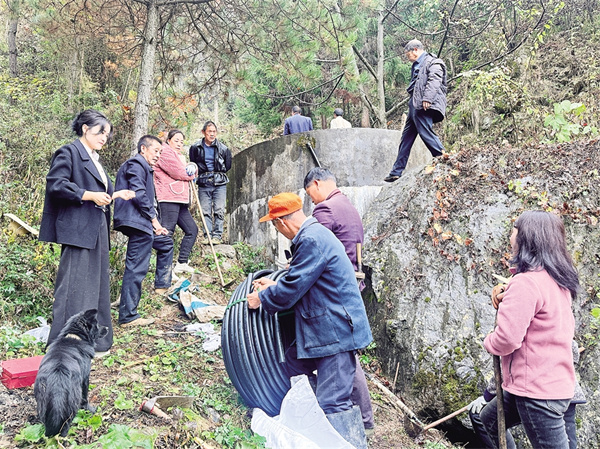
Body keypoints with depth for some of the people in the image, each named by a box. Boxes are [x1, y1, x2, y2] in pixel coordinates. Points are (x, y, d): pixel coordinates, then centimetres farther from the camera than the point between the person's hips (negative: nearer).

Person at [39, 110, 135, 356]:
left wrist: (115, 195, 11)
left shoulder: (94, 159, 22)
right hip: (77, 229, -10)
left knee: (97, 285, 12)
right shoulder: (69, 152, -6)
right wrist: (90, 195, -20)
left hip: (97, 230, 10)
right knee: (74, 287, -7)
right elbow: (56, 184, -17)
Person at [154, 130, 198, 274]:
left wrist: (191, 169, -1)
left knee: (192, 229, 10)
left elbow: (189, 175, 22)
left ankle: (182, 263, 14)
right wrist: (190, 171, 6)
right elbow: (179, 173, -14)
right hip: (168, 199, -10)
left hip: (180, 200, 10)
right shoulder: (165, 153, -3)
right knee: (167, 231, -11)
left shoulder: (179, 156, 30)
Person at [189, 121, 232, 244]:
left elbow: (227, 166, 11)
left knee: (219, 210, -4)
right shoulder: (195, 148, 3)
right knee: (205, 211, 1)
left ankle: (217, 235, 2)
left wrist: (217, 174, 8)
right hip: (203, 184, 1)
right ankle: (207, 235, 5)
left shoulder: (223, 149, 1)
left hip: (219, 184, -1)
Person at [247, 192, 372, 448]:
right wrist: (274, 285, 26)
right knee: (293, 368, 23)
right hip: (322, 330, 11)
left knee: (332, 404, -10)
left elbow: (291, 289, -19)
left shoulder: (312, 240, -21)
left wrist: (262, 298, -2)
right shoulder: (312, 235, 14)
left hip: (336, 330, -11)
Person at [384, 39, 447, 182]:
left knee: (426, 133, -19)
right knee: (406, 137, 9)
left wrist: (427, 98, -29)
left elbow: (434, 81, -17)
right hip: (414, 106, 10)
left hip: (424, 107, -10)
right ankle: (396, 172, 13)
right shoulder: (416, 66, 28)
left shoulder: (433, 62, 0)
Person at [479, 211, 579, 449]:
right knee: (490, 419, 24)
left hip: (537, 390, -10)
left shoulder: (526, 283, -23)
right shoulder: (558, 280, 6)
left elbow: (507, 339, -28)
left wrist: (489, 341, -3)